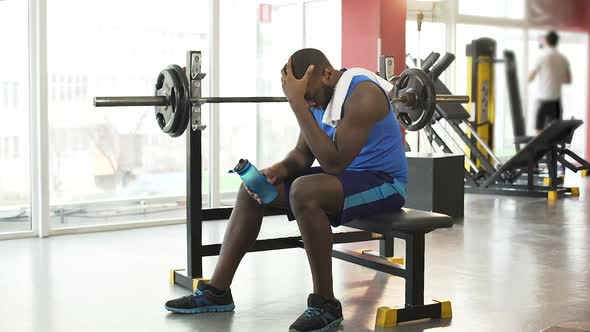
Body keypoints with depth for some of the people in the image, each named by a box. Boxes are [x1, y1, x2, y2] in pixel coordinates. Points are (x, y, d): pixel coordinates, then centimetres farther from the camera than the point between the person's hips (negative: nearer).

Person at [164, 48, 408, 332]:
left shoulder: (362, 95, -25)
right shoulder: (319, 96, 2)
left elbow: (333, 163, -32)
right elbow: (303, 154, 8)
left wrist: (297, 103, -33)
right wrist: (278, 170, -15)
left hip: (384, 182, -9)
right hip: (346, 175, 9)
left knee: (304, 191, -37)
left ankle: (325, 304, -23)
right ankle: (217, 290, 3)